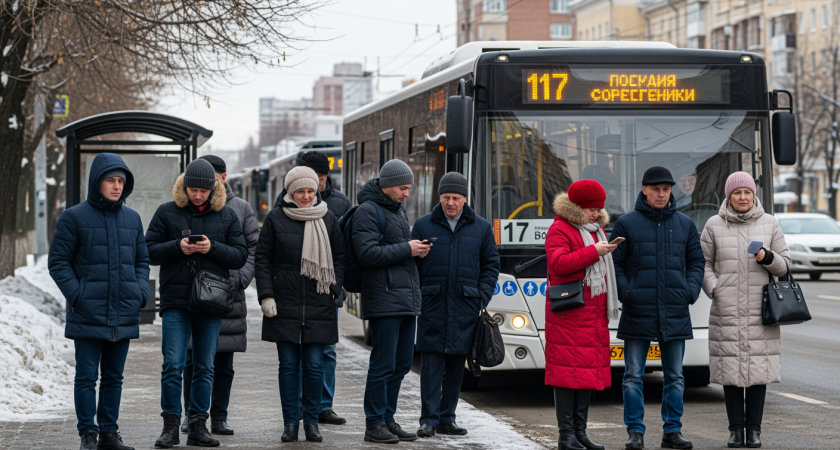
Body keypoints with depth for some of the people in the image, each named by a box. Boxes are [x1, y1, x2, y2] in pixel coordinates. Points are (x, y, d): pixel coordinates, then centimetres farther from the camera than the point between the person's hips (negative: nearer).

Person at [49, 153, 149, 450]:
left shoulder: (132, 218, 11)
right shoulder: (75, 217, -4)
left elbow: (142, 260, 18)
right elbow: (58, 261, -3)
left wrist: (141, 292, 2)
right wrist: (76, 294, -13)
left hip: (124, 315, 5)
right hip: (88, 314, -5)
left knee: (114, 377, 11)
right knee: (86, 377, -1)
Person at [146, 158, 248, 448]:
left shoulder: (227, 215, 7)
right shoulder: (167, 213, 3)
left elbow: (241, 256, 4)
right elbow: (149, 251, 2)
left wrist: (213, 248, -13)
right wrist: (177, 247, -15)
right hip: (176, 301, -2)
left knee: (204, 367, 7)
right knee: (173, 365, -5)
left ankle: (198, 426, 13)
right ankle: (171, 426, 4)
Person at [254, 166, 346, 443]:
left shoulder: (328, 220, 8)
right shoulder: (276, 218, 3)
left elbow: (339, 258, 13)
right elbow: (262, 259, 3)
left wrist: (334, 290, 1)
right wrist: (266, 295, -4)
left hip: (318, 306, 1)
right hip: (284, 305, -1)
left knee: (314, 365, 2)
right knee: (289, 365, 2)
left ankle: (311, 422, 10)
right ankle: (290, 423, 7)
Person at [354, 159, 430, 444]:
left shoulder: (398, 210, 20)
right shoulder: (368, 211, -9)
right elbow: (367, 253, -19)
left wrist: (417, 250, 9)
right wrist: (406, 250, -15)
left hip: (407, 301, 9)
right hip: (384, 300, -9)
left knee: (402, 363, 10)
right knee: (383, 364, -7)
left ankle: (388, 419, 18)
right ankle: (375, 424, -1)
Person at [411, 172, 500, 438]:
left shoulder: (481, 228, 10)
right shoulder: (424, 226, 6)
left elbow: (491, 265, 13)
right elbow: (411, 264, 7)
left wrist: (482, 299, 3)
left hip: (465, 309, 2)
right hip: (432, 306, -2)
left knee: (456, 364, 6)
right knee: (431, 362, -5)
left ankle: (446, 418, 14)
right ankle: (428, 419, -4)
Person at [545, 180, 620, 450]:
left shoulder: (597, 229, 21)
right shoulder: (559, 230, -5)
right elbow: (558, 263, -21)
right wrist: (594, 251, -24)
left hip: (594, 313, 8)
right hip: (569, 314, -8)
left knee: (590, 369, 7)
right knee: (568, 370, -8)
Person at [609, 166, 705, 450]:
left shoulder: (685, 224, 10)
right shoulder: (626, 224, 2)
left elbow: (696, 262, 15)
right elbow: (614, 263, 3)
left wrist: (691, 291, -1)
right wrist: (624, 293, -10)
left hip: (675, 314, 2)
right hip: (638, 313, -2)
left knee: (675, 377, 6)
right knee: (633, 376, -1)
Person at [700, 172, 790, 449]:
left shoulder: (769, 224, 6)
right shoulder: (714, 226, 4)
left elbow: (784, 264, 8)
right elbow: (704, 264, 7)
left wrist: (767, 258, -12)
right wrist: (715, 291, -7)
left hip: (760, 312, 1)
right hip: (727, 312, 0)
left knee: (759, 368, -1)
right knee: (730, 368, 0)